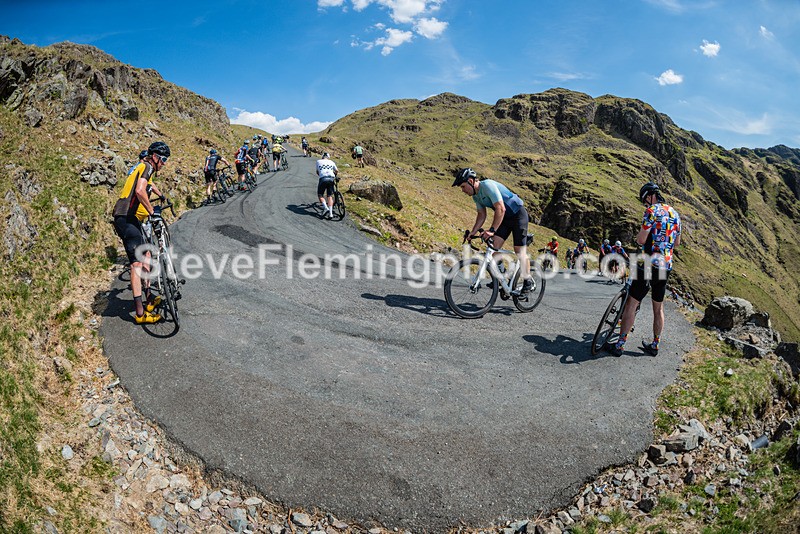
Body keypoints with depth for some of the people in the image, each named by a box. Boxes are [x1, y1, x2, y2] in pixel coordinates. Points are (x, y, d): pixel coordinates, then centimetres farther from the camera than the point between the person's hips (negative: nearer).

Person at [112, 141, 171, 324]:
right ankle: (140, 312, -20)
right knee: (137, 262, -16)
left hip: (130, 219, 11)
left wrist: (162, 196, 65)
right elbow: (140, 191, -26)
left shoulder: (144, 168, 24)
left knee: (145, 255, 18)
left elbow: (149, 185, 49)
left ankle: (148, 299, 26)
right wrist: (152, 211, -22)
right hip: (127, 219, -11)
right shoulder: (147, 167, -7)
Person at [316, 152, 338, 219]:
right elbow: (337, 171, 25)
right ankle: (330, 213, -3)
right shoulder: (332, 162, 19)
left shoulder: (318, 161, 16)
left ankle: (326, 208, -9)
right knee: (330, 196, 6)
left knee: (320, 195, 12)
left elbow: (317, 172, 24)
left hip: (323, 179, -2)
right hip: (331, 179, 2)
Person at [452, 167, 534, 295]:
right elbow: (481, 215, 7)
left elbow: (501, 209, -34)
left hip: (518, 215, -8)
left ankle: (528, 281, 9)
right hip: (505, 217, 8)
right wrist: (472, 233, -4)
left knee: (519, 251, -6)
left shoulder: (487, 185, -27)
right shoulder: (475, 195, 1)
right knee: (494, 246, -7)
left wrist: (492, 230, -38)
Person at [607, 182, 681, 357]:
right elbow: (677, 243, 21)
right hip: (666, 267, 8)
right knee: (658, 308, 16)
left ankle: (619, 345, -1)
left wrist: (637, 236, 4)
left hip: (649, 265, -8)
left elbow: (641, 240, -17)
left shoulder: (652, 211, -11)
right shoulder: (674, 213, 14)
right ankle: (654, 346, 24)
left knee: (631, 304, -3)